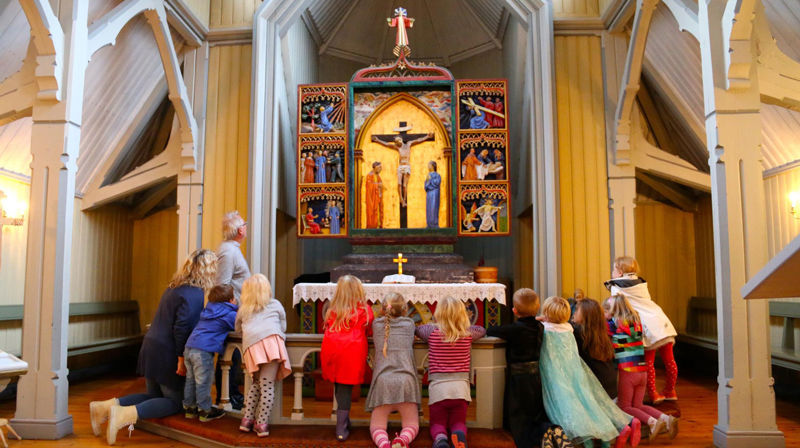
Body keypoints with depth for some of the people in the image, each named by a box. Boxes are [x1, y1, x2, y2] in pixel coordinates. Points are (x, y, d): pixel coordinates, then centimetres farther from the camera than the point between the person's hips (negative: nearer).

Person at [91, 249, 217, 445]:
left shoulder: (174, 287, 12)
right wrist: (181, 359, -20)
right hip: (166, 354, -9)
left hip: (151, 348, 9)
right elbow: (181, 328, -24)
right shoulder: (194, 294, -18)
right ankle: (125, 414, -15)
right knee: (174, 402, 2)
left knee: (154, 396, 22)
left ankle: (106, 406, 8)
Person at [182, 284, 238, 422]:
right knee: (204, 382, 1)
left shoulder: (208, 310, 19)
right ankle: (205, 411, 10)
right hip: (203, 350, -8)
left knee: (191, 379, 18)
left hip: (189, 347, 8)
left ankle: (189, 407, 29)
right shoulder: (229, 315, -3)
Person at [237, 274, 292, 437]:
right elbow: (282, 328, 26)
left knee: (256, 383, 18)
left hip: (251, 346, 3)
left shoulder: (243, 310, 29)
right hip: (271, 341, -3)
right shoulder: (276, 305, 25)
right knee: (267, 385, -2)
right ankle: (262, 425, -3)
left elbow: (238, 328, 34)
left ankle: (247, 419, 17)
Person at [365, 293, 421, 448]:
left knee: (377, 427, 8)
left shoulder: (376, 324, 14)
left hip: (382, 380, 1)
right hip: (405, 379, 0)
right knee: (412, 425, 9)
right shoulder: (409, 323, 14)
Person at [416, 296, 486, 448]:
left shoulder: (432, 331, -3)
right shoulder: (467, 334, 2)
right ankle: (459, 434, -18)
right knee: (459, 423, 18)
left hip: (438, 386, -1)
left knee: (438, 423, 15)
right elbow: (482, 330, 24)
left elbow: (417, 329, 18)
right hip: (460, 386, 1)